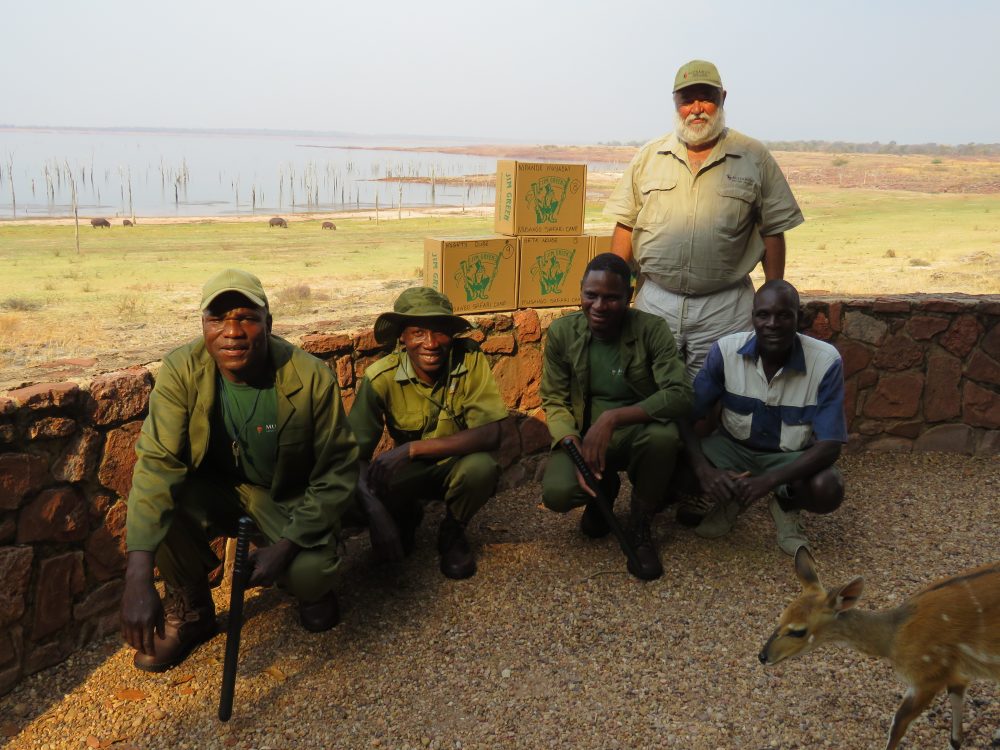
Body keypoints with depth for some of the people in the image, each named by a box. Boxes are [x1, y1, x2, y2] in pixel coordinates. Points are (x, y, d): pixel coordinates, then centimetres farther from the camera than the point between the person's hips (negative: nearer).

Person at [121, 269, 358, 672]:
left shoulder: (311, 377, -24)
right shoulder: (181, 370, -21)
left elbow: (337, 472, -16)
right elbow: (157, 463, -30)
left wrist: (286, 545, -26)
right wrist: (138, 579, -40)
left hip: (289, 496, -2)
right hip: (215, 488, 2)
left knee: (309, 573, -30)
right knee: (158, 498, -29)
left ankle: (313, 587, 13)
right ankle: (191, 609, 0)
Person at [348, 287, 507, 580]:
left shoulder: (470, 360, -23)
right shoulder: (381, 377, -22)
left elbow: (491, 434, -30)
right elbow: (355, 454, -23)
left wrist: (413, 448, -38)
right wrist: (375, 513, -41)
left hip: (458, 464, -1)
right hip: (409, 470, 1)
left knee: (482, 467, -35)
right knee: (354, 500, -28)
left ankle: (452, 533, -1)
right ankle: (407, 516, 10)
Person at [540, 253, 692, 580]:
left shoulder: (652, 329, -14)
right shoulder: (561, 332, -8)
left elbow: (680, 394, -25)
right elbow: (555, 402, -5)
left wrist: (613, 417, -37)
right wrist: (578, 451, -24)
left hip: (637, 430, -1)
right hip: (583, 434, 2)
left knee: (664, 437, -37)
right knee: (556, 493, -28)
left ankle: (639, 525, -7)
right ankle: (605, 488, 13)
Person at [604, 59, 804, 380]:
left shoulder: (755, 158, 3)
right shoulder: (648, 157, 8)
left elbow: (773, 232, 3)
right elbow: (625, 226, 9)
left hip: (724, 307, -1)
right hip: (654, 300, 2)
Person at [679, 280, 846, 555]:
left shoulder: (826, 361, -22)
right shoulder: (725, 350, -18)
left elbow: (830, 444, -23)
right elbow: (684, 415, -15)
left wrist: (769, 481, -37)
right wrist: (704, 470, -34)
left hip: (792, 456, -1)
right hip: (733, 446, 2)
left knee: (828, 489, -33)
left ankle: (786, 505, 4)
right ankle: (729, 499, 7)